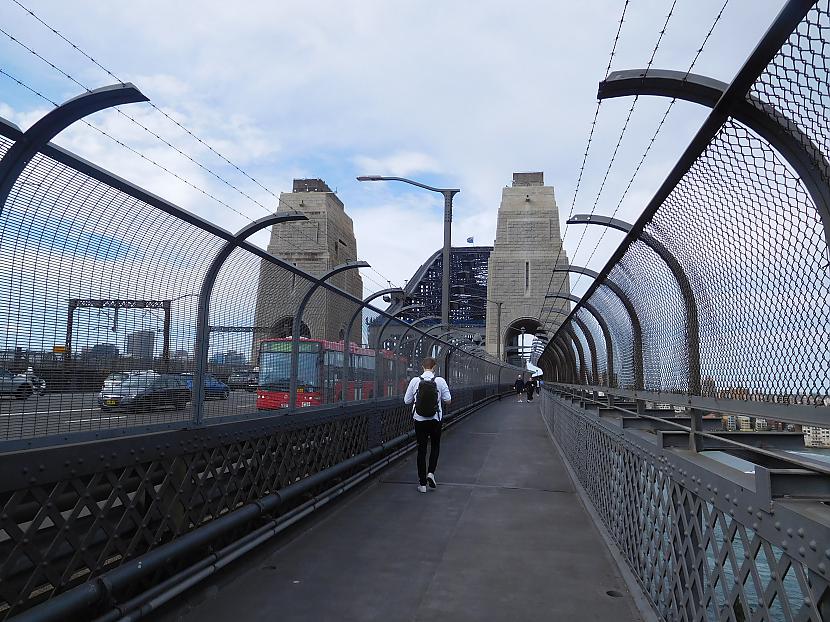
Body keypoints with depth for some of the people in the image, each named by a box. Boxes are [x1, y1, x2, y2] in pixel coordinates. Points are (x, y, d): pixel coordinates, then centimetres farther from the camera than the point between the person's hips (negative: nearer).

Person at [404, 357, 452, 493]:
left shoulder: (415, 381, -7)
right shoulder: (440, 381, -9)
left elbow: (407, 400, -1)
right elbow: (447, 400, -6)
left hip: (419, 420, 1)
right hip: (435, 419, 0)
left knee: (421, 449, 8)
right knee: (435, 446, 19)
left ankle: (422, 483, 11)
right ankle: (431, 473, -1)